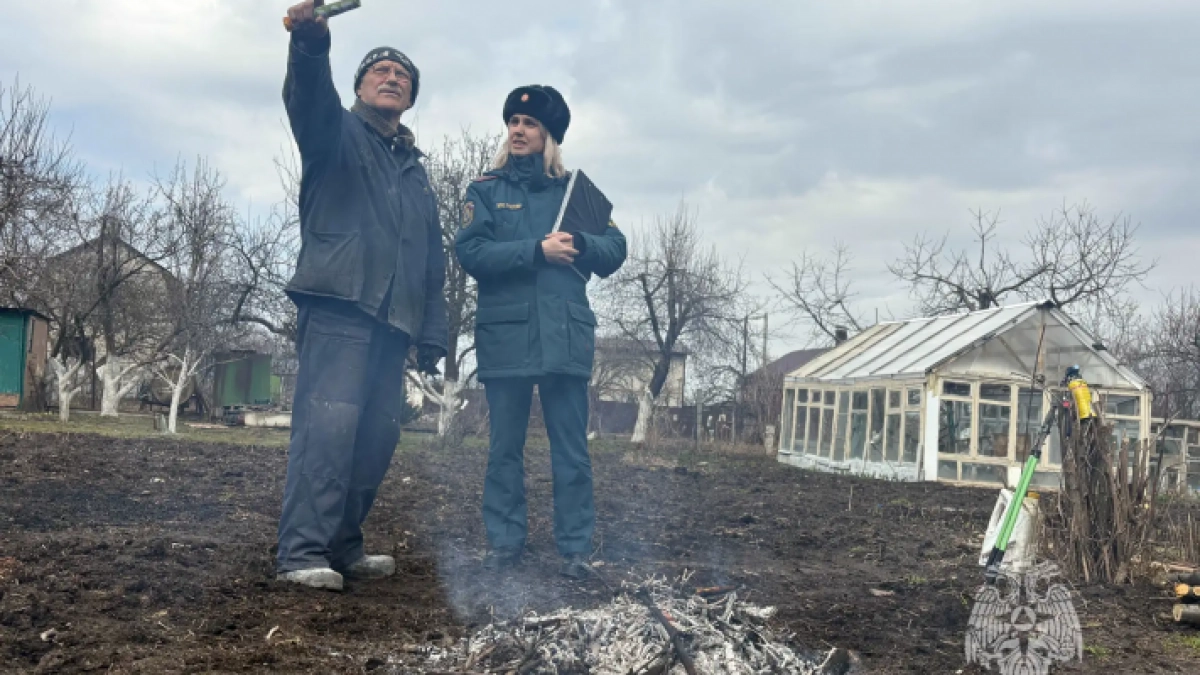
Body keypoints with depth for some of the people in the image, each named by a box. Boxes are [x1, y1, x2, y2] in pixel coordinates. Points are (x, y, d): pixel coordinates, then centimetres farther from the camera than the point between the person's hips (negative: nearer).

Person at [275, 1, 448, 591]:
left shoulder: (415, 170, 27)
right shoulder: (337, 133, 11)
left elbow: (433, 260, 24)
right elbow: (309, 97, -15)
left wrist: (432, 334, 14)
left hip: (392, 320, 6)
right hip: (337, 305, -6)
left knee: (376, 438, 4)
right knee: (328, 425, -17)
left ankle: (343, 547, 13)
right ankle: (301, 553, -16)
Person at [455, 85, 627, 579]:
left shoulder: (576, 190, 13)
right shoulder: (486, 190, 9)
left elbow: (615, 251, 8)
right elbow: (471, 253, -6)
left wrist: (581, 244, -13)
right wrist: (538, 250, -16)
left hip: (566, 337, 1)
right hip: (505, 336, 0)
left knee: (571, 450, 2)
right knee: (504, 448, 5)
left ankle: (576, 547, 8)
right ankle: (504, 541, 15)